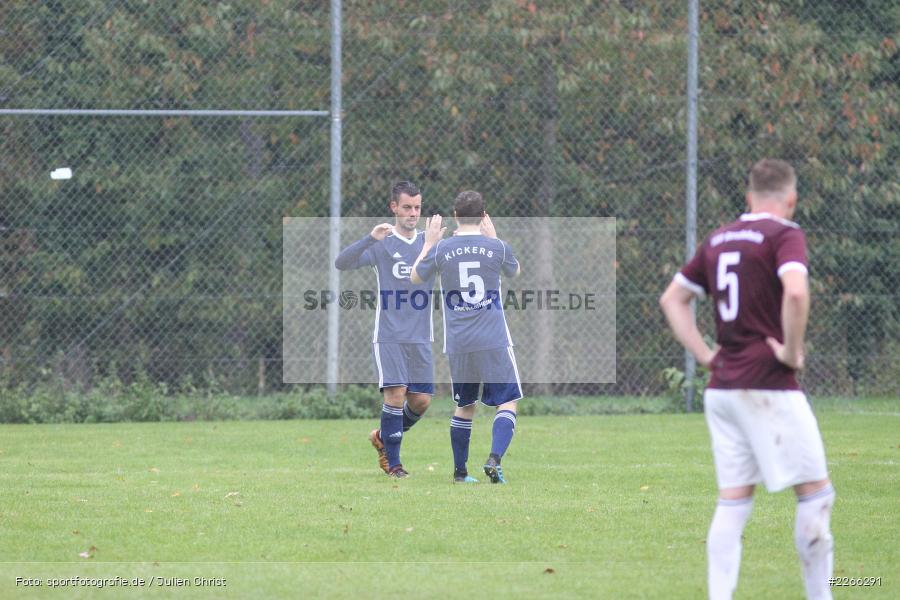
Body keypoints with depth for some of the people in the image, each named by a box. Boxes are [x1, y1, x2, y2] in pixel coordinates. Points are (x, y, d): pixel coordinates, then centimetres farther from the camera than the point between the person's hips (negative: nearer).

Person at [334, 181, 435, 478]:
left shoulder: (430, 243, 10)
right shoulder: (381, 245, -1)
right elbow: (342, 262, -12)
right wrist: (370, 239, -27)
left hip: (420, 337, 4)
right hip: (389, 335, -4)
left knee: (422, 399, 0)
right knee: (396, 393, -14)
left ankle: (384, 436, 26)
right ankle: (392, 462, -5)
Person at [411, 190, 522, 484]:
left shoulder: (441, 249, -3)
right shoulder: (497, 248, -4)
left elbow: (415, 276, 15)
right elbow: (515, 271, 19)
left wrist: (428, 243, 25)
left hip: (457, 344, 3)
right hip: (494, 343, -3)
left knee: (464, 405, 16)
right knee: (508, 402, 2)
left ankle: (459, 470, 19)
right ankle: (494, 458, -18)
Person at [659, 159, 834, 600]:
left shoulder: (718, 240, 14)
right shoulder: (784, 234, -7)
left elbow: (672, 299, 22)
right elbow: (796, 291, -26)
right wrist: (792, 352, -14)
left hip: (722, 388, 7)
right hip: (769, 388, -7)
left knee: (733, 502, 7)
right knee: (815, 491, 2)